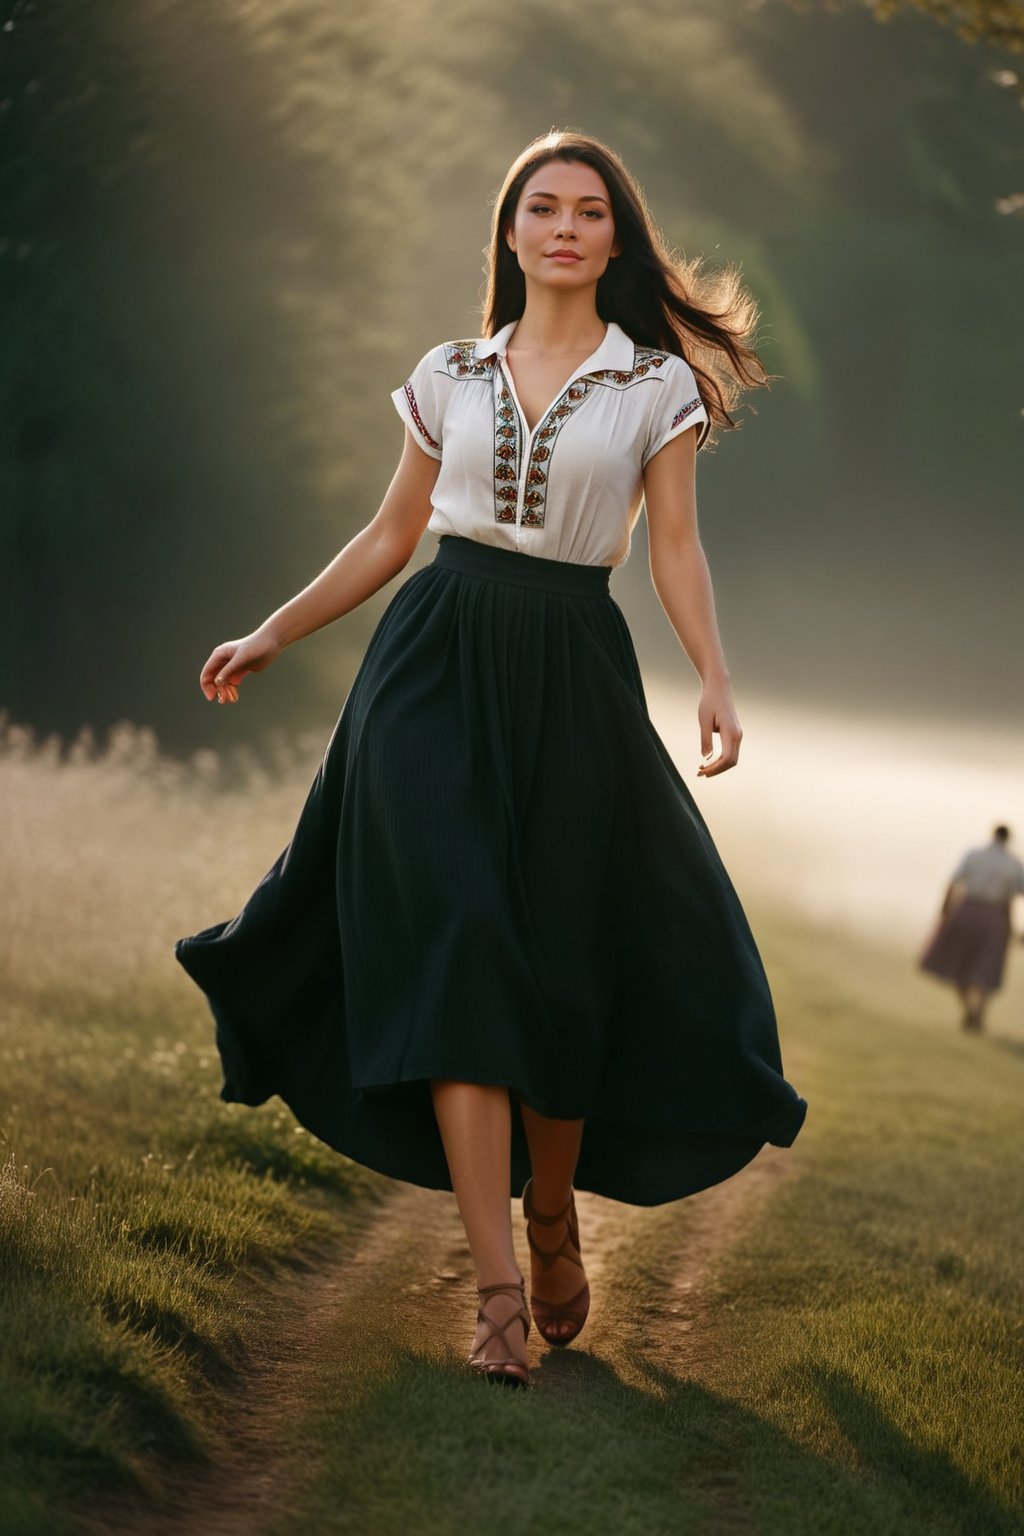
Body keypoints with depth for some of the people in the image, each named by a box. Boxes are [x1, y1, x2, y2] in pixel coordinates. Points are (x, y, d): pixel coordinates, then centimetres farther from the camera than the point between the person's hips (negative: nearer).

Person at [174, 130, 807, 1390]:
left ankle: (556, 1216, 27)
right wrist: (269, 638, 18)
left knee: (563, 970, -1)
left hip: (570, 674, -1)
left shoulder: (657, 383, 6)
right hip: (438, 662, 1)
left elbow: (675, 550, 1)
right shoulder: (450, 376, 12)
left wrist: (715, 680, -14)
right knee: (458, 954, -11)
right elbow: (388, 537, 18)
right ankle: (499, 1286, -13)